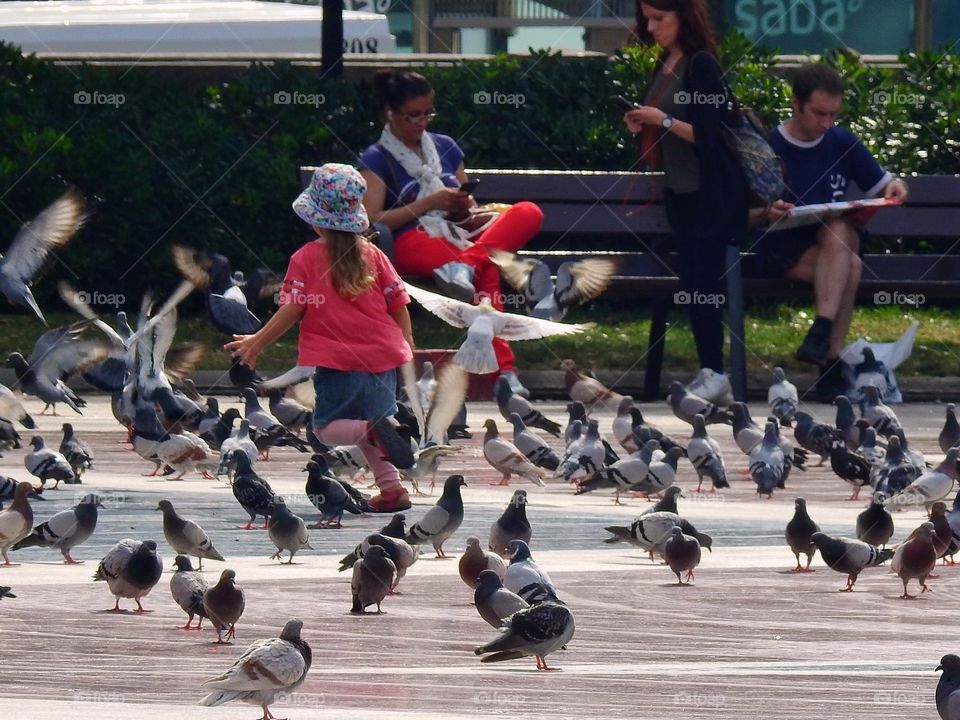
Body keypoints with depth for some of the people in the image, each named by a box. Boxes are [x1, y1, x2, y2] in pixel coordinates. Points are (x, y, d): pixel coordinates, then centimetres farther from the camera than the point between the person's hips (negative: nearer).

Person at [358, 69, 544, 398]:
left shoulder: (446, 148, 25)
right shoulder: (376, 160, 8)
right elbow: (370, 222, -5)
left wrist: (465, 205, 2)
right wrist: (428, 203, -9)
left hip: (457, 237, 6)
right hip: (412, 243, -6)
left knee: (529, 213, -24)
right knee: (486, 272, -40)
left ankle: (465, 263, -44)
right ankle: (504, 369, -52)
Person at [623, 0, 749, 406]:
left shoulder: (700, 65, -15)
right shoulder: (664, 67, 10)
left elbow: (707, 135, -18)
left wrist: (663, 120, -22)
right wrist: (642, 125, 1)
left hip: (708, 193, -9)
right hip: (679, 190, 9)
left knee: (703, 281, -9)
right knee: (692, 284, 8)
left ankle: (715, 375, -6)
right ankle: (710, 374, 10)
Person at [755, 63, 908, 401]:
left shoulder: (843, 143, 9)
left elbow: (880, 184, 19)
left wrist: (895, 187, -5)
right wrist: (768, 214, -24)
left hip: (839, 239, 3)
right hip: (783, 249, -3)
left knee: (838, 230, -35)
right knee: (848, 268, -33)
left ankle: (821, 335, -40)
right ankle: (832, 364, -35)